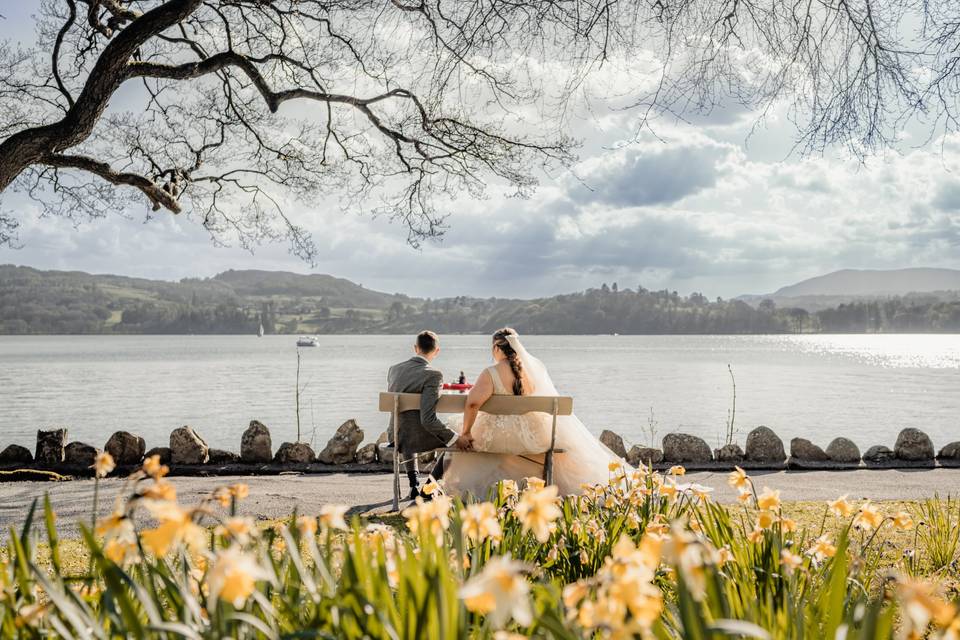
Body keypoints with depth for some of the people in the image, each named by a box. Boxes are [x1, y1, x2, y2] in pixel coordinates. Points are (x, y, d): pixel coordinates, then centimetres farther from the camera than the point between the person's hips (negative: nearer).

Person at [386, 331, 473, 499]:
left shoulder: (394, 369, 1)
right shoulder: (433, 375, -19)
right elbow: (428, 419, -25)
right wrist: (456, 438, -16)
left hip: (396, 438, 6)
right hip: (419, 438, -6)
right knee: (458, 443, 20)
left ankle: (414, 484, 35)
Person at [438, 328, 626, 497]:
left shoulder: (491, 374, -15)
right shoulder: (536, 367, 0)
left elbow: (472, 403, -26)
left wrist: (466, 432, -14)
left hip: (501, 437, -3)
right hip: (537, 435, 3)